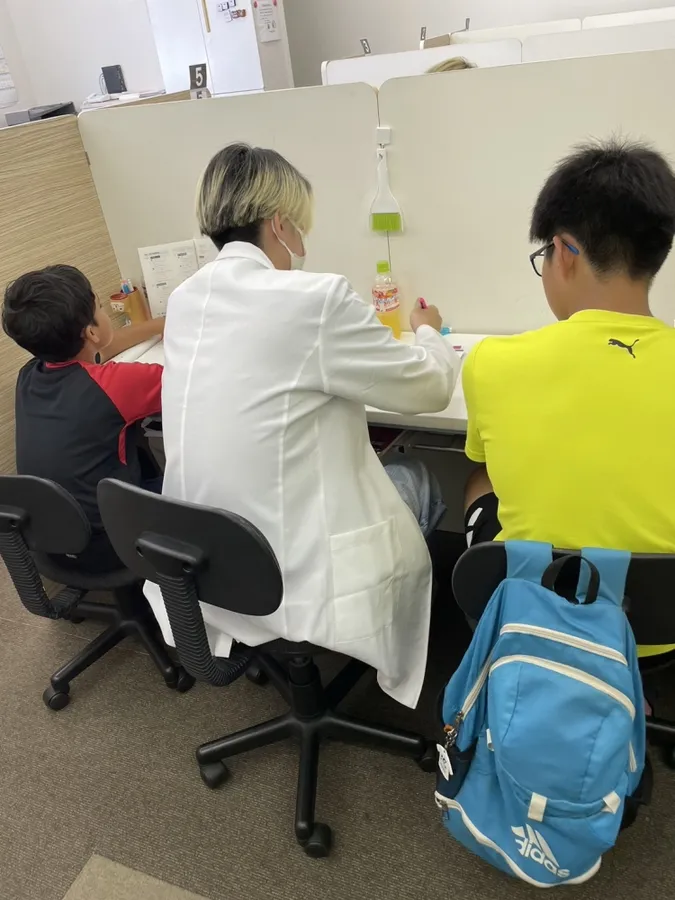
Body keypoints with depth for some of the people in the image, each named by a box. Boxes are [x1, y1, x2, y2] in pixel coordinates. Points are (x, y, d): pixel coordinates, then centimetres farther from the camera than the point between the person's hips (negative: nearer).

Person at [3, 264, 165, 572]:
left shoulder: (29, 375, -4)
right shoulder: (108, 384, -25)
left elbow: (99, 348, 15)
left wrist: (164, 324, 21)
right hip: (103, 546, -6)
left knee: (141, 454, 24)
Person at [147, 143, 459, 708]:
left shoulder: (187, 300, 0)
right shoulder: (315, 298, -21)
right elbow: (431, 387, -7)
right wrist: (428, 333, 14)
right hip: (300, 576, -6)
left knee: (386, 467, 25)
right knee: (419, 481, 21)